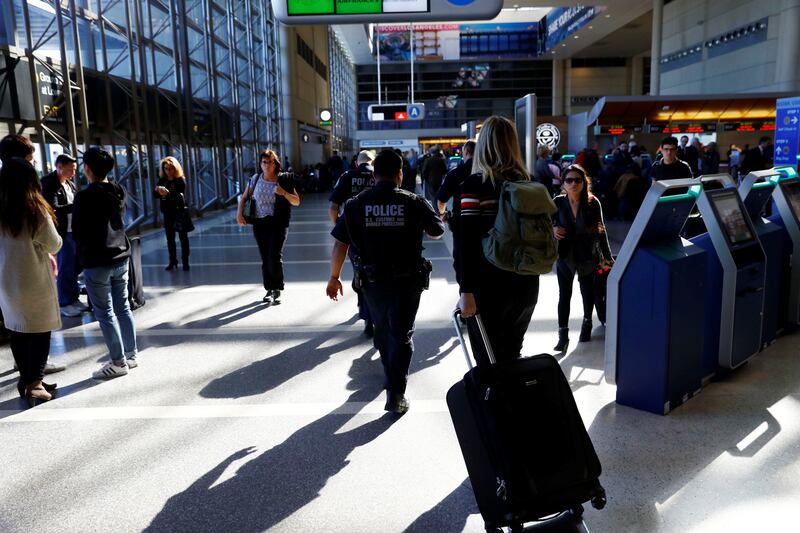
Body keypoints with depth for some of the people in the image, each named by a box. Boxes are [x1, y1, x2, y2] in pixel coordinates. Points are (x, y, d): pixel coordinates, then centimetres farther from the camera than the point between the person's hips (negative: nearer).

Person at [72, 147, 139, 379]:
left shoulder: (84, 197, -17)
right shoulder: (120, 191, 2)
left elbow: (77, 232, -7)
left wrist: (84, 249, 12)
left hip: (96, 262, -6)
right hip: (121, 257, 7)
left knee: (105, 313, 2)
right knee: (123, 308, 13)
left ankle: (118, 362, 7)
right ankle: (131, 355, 21)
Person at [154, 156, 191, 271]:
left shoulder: (181, 180, -9)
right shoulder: (162, 180, 4)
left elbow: (180, 196, -19)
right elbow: (155, 194, -2)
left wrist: (168, 194, -35)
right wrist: (158, 189, -25)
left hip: (180, 213, -4)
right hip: (167, 213, 4)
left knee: (183, 237, 3)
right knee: (170, 238, 10)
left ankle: (185, 261, 10)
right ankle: (172, 261, 19)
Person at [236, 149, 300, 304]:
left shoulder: (284, 179, -2)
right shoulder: (255, 179, 4)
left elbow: (296, 202, 0)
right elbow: (244, 197, 14)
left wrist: (284, 193, -18)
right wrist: (239, 213, -2)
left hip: (278, 223, -3)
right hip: (259, 223, 3)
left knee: (275, 256, -14)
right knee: (265, 258, 6)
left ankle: (277, 290, 4)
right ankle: (269, 289, 21)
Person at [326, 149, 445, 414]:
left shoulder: (356, 204, -4)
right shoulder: (414, 202, -7)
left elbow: (340, 244, -4)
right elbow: (437, 232, 6)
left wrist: (334, 277, 7)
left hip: (373, 280, 2)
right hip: (407, 280, -2)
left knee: (382, 330, 23)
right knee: (402, 335, 6)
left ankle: (391, 377, 42)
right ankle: (395, 396, 4)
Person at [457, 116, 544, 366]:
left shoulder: (475, 185, -11)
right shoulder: (528, 183, 3)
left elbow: (468, 243, -17)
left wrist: (466, 292, -16)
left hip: (489, 287, -5)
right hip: (526, 284, 5)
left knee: (488, 363, 10)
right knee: (511, 357, 21)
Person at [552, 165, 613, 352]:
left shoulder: (592, 203, -12)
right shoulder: (558, 202, -10)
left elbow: (600, 230, -5)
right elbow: (551, 225, 2)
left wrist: (606, 256, -3)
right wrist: (554, 230, -22)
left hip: (587, 256, 0)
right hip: (565, 255, 0)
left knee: (587, 292, 17)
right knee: (564, 295, -1)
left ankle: (587, 324, 41)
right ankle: (563, 335, 6)